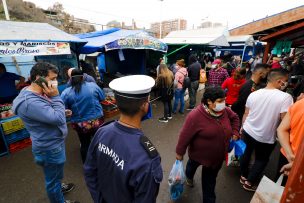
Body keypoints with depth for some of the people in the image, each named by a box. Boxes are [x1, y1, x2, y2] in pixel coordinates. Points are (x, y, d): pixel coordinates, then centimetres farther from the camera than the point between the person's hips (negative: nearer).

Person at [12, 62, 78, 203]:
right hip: (50, 148, -9)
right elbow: (58, 119, -33)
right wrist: (55, 96, -27)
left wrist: (62, 111, -3)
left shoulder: (38, 93, -1)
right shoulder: (30, 102, -32)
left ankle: (58, 187, 58)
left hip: (53, 143, 10)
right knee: (53, 177, 16)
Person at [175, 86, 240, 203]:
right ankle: (189, 177, 67)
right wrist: (180, 152, -15)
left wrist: (235, 132, -1)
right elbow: (185, 136, -24)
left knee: (210, 180, 20)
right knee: (193, 165, 32)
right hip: (199, 153, -2)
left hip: (218, 155, 3)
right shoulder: (195, 116, -32)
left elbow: (234, 118, 10)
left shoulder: (224, 111, -13)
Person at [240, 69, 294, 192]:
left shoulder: (253, 94, -5)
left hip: (248, 131, 4)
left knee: (247, 151, 27)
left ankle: (243, 176, 43)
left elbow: (246, 114, 3)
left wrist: (243, 127, 18)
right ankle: (249, 183, 32)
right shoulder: (285, 97, -20)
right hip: (266, 138, -4)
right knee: (262, 159, 21)